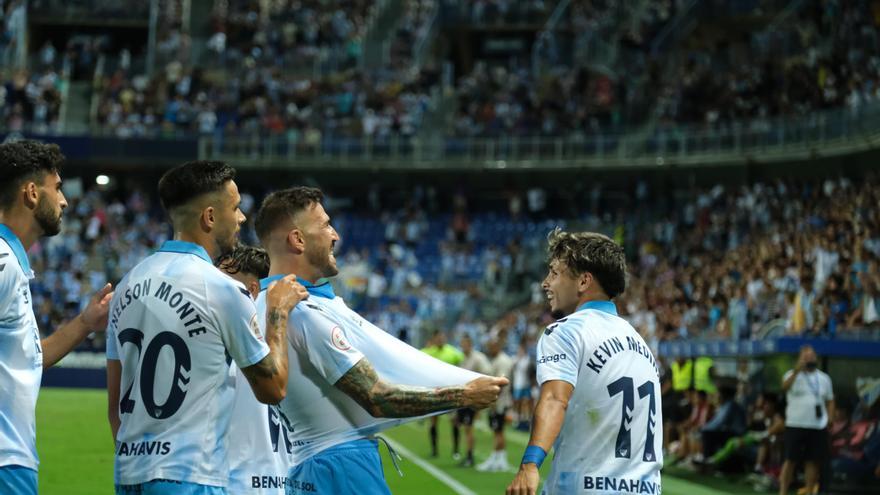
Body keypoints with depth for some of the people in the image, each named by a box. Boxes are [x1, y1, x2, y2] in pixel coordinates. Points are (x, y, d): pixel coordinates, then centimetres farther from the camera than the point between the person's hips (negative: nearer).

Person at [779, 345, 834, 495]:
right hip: (795, 425, -3)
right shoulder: (793, 374, 0)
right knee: (790, 460, -5)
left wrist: (830, 419, 5)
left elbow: (830, 401, 19)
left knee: (813, 461, 4)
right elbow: (785, 387, -22)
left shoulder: (824, 378, 13)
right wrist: (797, 370, -33)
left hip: (818, 427, 3)